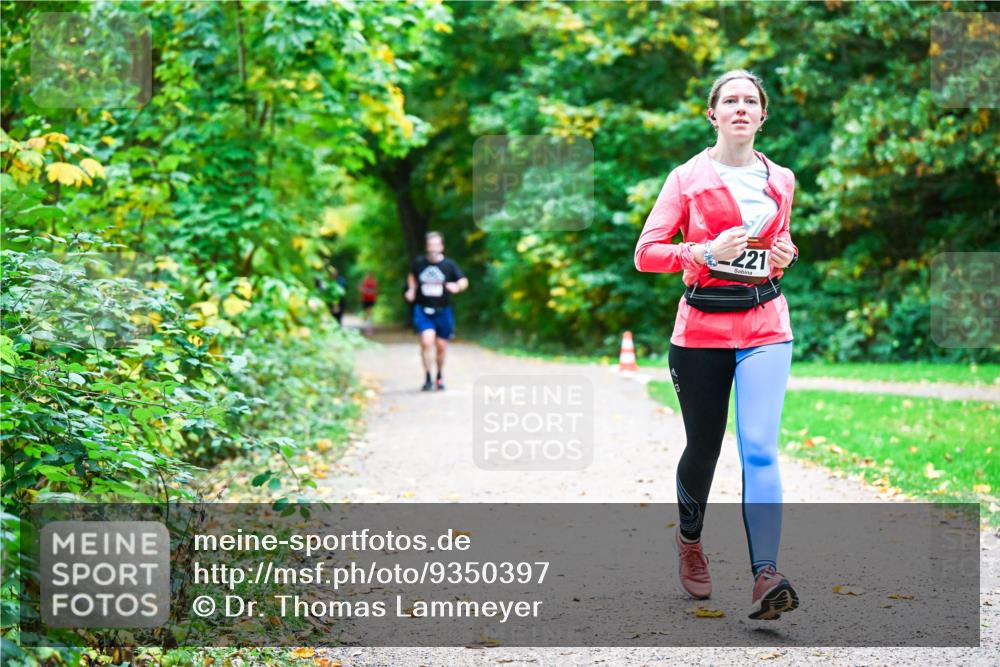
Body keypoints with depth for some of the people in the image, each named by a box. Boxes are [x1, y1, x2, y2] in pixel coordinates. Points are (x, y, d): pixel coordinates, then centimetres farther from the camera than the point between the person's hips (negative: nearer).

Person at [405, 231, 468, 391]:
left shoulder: (449, 265, -4)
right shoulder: (419, 263, 0)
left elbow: (464, 281, -2)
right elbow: (412, 276, 20)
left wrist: (457, 287, -24)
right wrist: (411, 290, 4)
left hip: (442, 311, 1)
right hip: (423, 309, -1)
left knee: (441, 346, 9)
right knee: (427, 341, -20)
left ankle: (440, 377, 32)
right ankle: (428, 378, -10)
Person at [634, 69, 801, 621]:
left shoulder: (780, 180, 10)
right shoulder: (688, 178, -1)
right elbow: (645, 253, -6)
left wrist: (786, 255, 2)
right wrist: (707, 253, -20)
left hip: (765, 326, 1)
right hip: (702, 327, -1)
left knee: (760, 448, -14)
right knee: (703, 447, 9)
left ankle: (765, 576, -21)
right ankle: (689, 538, 39)